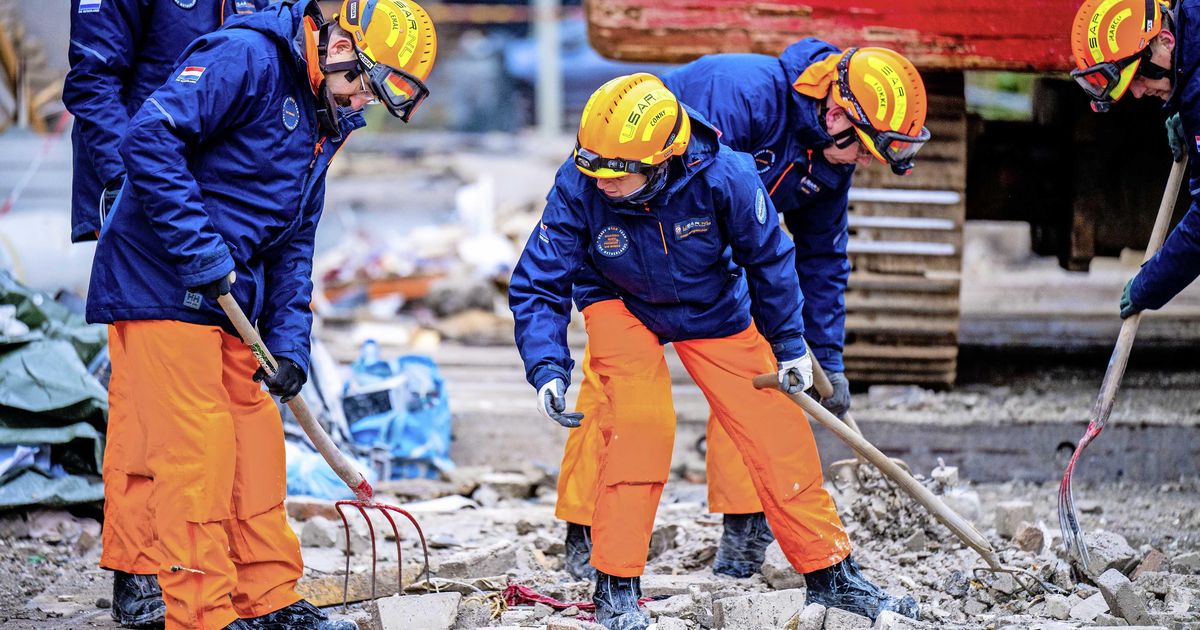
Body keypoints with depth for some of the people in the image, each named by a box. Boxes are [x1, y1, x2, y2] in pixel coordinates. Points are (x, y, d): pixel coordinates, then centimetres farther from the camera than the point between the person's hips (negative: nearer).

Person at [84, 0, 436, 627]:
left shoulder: (324, 121, 15)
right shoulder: (248, 57, -14)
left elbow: (293, 244, 18)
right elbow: (147, 139, -25)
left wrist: (288, 341, 7)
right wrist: (199, 248, -25)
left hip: (227, 299, 9)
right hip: (161, 287, -9)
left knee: (255, 442, 12)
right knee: (198, 451, -9)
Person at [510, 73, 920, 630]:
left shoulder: (725, 178, -32)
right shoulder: (578, 187, -31)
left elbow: (769, 259, -12)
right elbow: (536, 284, -21)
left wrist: (789, 345, -1)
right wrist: (547, 369, -34)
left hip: (714, 309, 1)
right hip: (623, 306, -1)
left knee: (776, 432, -2)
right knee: (640, 425, -23)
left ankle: (831, 575, 13)